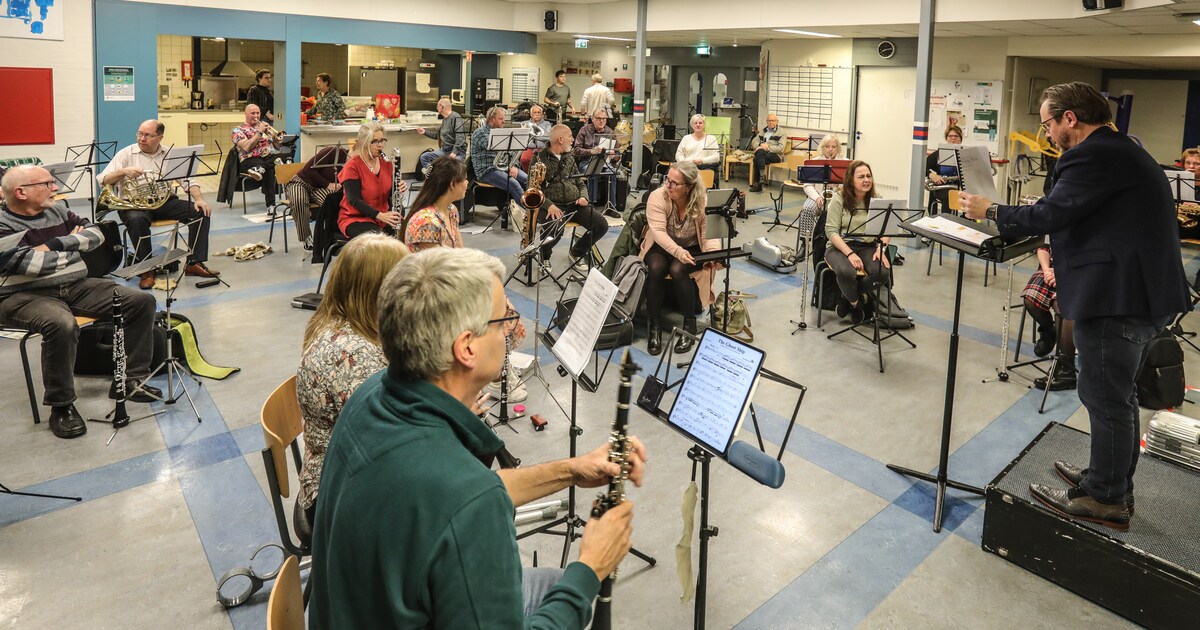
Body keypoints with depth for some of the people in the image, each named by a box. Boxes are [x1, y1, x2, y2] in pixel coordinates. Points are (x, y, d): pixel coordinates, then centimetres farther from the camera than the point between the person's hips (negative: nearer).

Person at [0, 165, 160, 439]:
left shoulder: (58, 210, 11)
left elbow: (96, 233, 7)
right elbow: (30, 264, -22)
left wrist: (57, 244, -9)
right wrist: (73, 245, -6)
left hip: (76, 287, 7)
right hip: (25, 295, -7)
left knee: (142, 301, -7)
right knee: (62, 325, -40)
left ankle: (130, 380, 1)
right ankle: (61, 405, -20)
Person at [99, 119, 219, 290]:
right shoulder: (126, 154, 3)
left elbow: (187, 179, 4)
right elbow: (103, 180, -3)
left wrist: (199, 199, -15)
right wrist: (123, 171, -23)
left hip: (164, 201, 3)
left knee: (201, 212, -18)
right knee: (136, 219, -38)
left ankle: (195, 263, -12)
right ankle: (147, 269, -23)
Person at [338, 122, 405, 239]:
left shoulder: (386, 163, 6)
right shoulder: (352, 167, -10)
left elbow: (390, 193, 10)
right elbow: (354, 200, -17)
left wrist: (399, 189, -15)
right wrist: (380, 215, -31)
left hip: (384, 216, 6)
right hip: (355, 219, -5)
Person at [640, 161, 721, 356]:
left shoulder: (703, 201, -16)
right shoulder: (658, 197, -18)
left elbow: (709, 234, -15)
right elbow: (658, 232, -26)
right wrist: (678, 251, -42)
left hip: (692, 249, 0)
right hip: (661, 247, 1)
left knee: (678, 270, -32)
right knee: (656, 269, -31)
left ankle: (690, 324, -13)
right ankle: (655, 325, -16)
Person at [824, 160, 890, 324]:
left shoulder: (877, 200, 7)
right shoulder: (839, 200, -3)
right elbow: (831, 231, -10)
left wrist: (881, 248, -16)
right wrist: (850, 253, -22)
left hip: (868, 247, 3)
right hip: (840, 246, -3)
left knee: (883, 272, -28)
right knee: (846, 272, -36)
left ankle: (854, 298, 1)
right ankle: (856, 304, -1)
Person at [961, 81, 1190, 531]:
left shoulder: (1094, 156, -17)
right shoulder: (1120, 149, 16)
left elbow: (1050, 214, -21)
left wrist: (992, 211, -7)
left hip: (1118, 295, -11)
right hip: (1144, 289, 11)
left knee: (1105, 397, 1)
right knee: (1117, 394, 21)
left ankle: (1104, 499, 12)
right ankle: (1112, 478, 35)